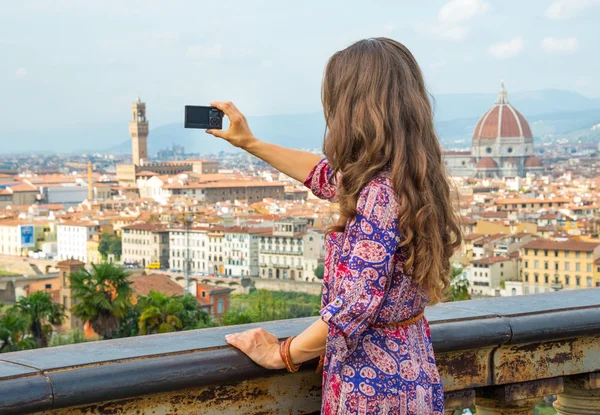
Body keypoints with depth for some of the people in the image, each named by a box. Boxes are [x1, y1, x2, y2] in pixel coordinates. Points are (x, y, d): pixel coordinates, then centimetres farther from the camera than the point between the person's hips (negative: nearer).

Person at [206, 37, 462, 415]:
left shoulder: (380, 192, -24)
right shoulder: (410, 175, 3)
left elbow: (351, 310, -25)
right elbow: (330, 176, 22)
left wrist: (280, 354, -10)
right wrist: (250, 143, 28)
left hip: (374, 382, -8)